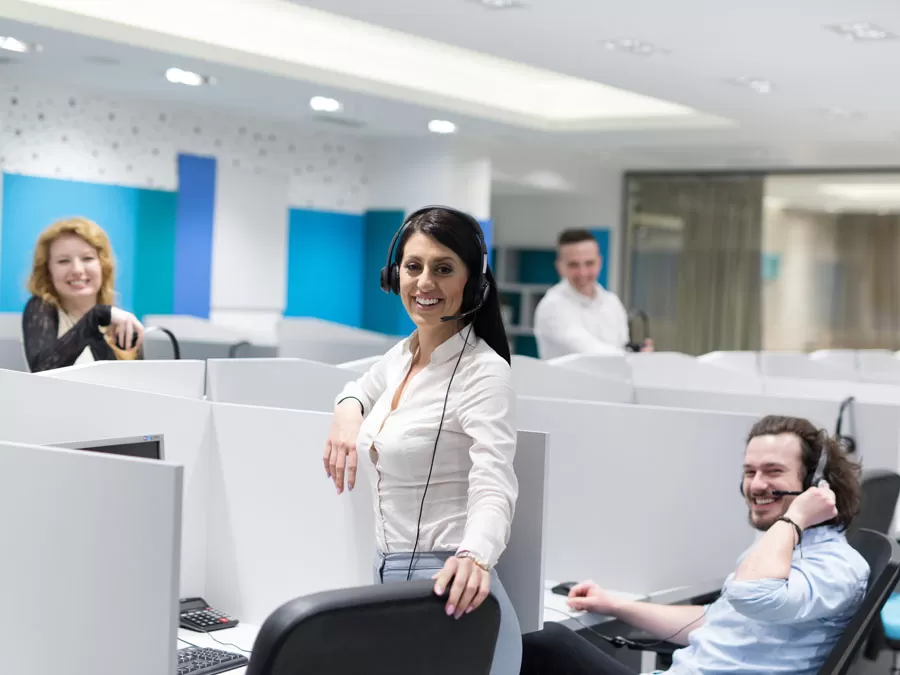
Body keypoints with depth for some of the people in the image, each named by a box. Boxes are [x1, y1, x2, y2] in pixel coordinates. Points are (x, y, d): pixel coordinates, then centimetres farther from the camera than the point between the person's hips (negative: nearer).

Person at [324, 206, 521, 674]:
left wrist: (475, 557, -48)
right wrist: (347, 409, 7)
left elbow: (493, 486, -28)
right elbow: (362, 388, 31)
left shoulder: (484, 372, -15)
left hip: (444, 589, -8)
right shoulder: (402, 355, 8)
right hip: (387, 573, 8)